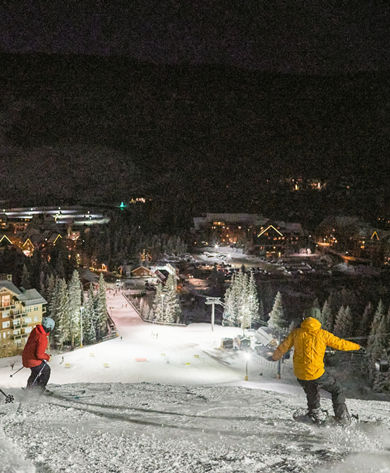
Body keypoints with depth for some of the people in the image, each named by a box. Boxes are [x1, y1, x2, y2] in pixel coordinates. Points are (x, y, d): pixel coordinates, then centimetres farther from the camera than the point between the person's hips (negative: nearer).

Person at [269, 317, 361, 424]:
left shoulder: (296, 333, 3)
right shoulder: (323, 334, -3)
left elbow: (284, 346, 9)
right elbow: (340, 343, 4)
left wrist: (275, 356, 26)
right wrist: (356, 346, 20)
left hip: (300, 375, 3)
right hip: (316, 373, -3)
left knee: (311, 394, 29)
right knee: (336, 389, 16)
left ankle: (315, 415, 34)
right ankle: (342, 417, 14)